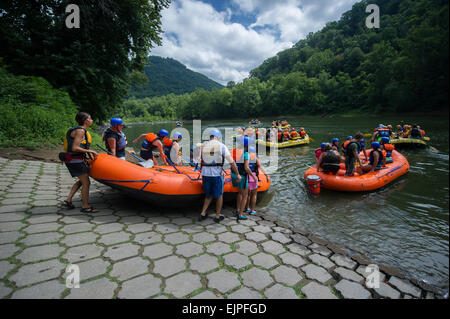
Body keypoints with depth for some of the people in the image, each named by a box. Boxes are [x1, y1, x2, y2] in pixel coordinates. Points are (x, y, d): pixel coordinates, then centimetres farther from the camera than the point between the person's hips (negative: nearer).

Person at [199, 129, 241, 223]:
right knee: (219, 195, 16)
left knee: (209, 195, 22)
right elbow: (232, 162, 0)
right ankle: (217, 216, 23)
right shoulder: (222, 146, -2)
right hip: (217, 174, -3)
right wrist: (237, 174, 8)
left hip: (205, 174, 3)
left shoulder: (203, 146, 7)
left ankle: (202, 214, 18)